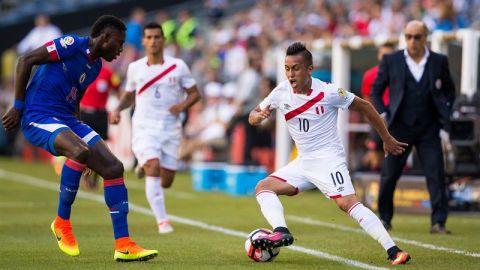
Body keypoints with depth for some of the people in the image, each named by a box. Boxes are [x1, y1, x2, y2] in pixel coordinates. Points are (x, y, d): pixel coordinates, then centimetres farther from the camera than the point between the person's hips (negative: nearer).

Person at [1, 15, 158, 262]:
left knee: (113, 168, -3)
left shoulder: (95, 66, 16)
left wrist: (78, 131, 24)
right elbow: (26, 60, -12)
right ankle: (62, 222, -15)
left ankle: (124, 246, -1)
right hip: (38, 118, -9)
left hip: (66, 120, 9)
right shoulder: (73, 45, -10)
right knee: (81, 151, -36)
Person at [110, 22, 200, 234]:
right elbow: (129, 95, 20)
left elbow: (194, 93, 6)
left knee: (166, 181, 3)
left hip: (170, 128, 1)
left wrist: (183, 105, -14)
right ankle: (162, 221, -24)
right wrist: (118, 109, 0)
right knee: (153, 168, -23)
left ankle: (143, 165, 39)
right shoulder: (135, 68, 5)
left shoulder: (178, 66, 2)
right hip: (144, 127, -1)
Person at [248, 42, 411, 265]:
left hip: (328, 159, -7)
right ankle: (281, 232, -25)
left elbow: (364, 107, -3)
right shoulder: (281, 92, -1)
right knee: (263, 187, -5)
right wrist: (258, 116, -20)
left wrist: (387, 140, 3)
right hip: (303, 162, 7)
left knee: (347, 203, -24)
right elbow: (253, 117, 7)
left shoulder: (327, 92, -15)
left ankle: (393, 251, -29)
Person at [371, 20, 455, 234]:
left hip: (428, 129, 0)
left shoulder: (439, 62, 5)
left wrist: (445, 112, 4)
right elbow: (376, 90, 10)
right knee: (389, 175, 2)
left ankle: (438, 222, -5)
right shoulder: (391, 61, 2)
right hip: (400, 128, 0)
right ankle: (384, 218, 17)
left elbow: (449, 89, 18)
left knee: (436, 175, -7)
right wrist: (383, 115, -1)